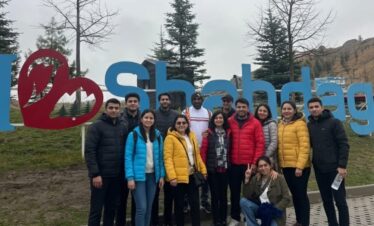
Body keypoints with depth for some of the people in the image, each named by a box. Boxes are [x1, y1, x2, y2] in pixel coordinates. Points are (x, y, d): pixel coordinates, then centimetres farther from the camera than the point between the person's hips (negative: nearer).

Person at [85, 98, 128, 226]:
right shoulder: (96, 126, -8)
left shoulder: (123, 128, 8)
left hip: (117, 176, 5)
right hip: (101, 175, -5)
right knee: (96, 209, 5)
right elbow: (89, 151, -13)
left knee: (111, 208, 15)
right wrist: (95, 174, -17)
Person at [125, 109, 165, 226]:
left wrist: (161, 175, 5)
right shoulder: (133, 135, -7)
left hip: (153, 175, 5)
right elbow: (128, 157, -9)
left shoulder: (158, 135, 6)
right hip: (139, 175, -4)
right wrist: (130, 177, -14)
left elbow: (160, 157, 9)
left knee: (149, 207, 12)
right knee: (142, 208, -5)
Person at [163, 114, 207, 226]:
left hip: (192, 175, 5)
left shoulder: (192, 136, 12)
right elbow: (168, 158, -14)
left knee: (195, 204, 7)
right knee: (179, 205, 9)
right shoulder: (170, 138, -8)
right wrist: (172, 176, -22)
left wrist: (203, 170, 11)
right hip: (179, 177, -5)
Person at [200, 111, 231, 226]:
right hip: (212, 169, -2)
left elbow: (230, 150, 5)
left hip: (225, 169, 2)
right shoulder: (209, 133, -4)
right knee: (215, 195, 7)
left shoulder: (228, 132, 5)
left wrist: (231, 164, 0)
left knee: (223, 194, 12)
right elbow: (203, 150, -6)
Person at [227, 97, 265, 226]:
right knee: (234, 191, 11)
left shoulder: (255, 123, -2)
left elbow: (260, 143, -4)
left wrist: (255, 162, -8)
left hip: (250, 163, -2)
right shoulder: (230, 122, 3)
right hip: (233, 164, 2)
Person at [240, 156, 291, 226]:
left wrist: (274, 209, -19)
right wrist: (247, 179, -16)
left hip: (274, 212, -3)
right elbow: (246, 196, -7)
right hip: (260, 209, 3)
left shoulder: (279, 178, -8)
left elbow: (287, 198, -9)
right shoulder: (255, 179, 0)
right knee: (243, 201, -21)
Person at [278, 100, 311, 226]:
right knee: (294, 194, 18)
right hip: (285, 166, 7)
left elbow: (305, 146, -16)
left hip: (299, 166, -7)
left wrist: (299, 166, -21)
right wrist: (279, 162, 9)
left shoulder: (300, 123, -10)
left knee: (301, 194, 3)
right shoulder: (280, 124, 10)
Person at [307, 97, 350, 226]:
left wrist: (342, 165, -14)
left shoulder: (334, 122, -6)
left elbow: (344, 145, -9)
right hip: (319, 169, 4)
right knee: (326, 201, 14)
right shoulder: (309, 126, 6)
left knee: (340, 200, 3)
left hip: (334, 168, -4)